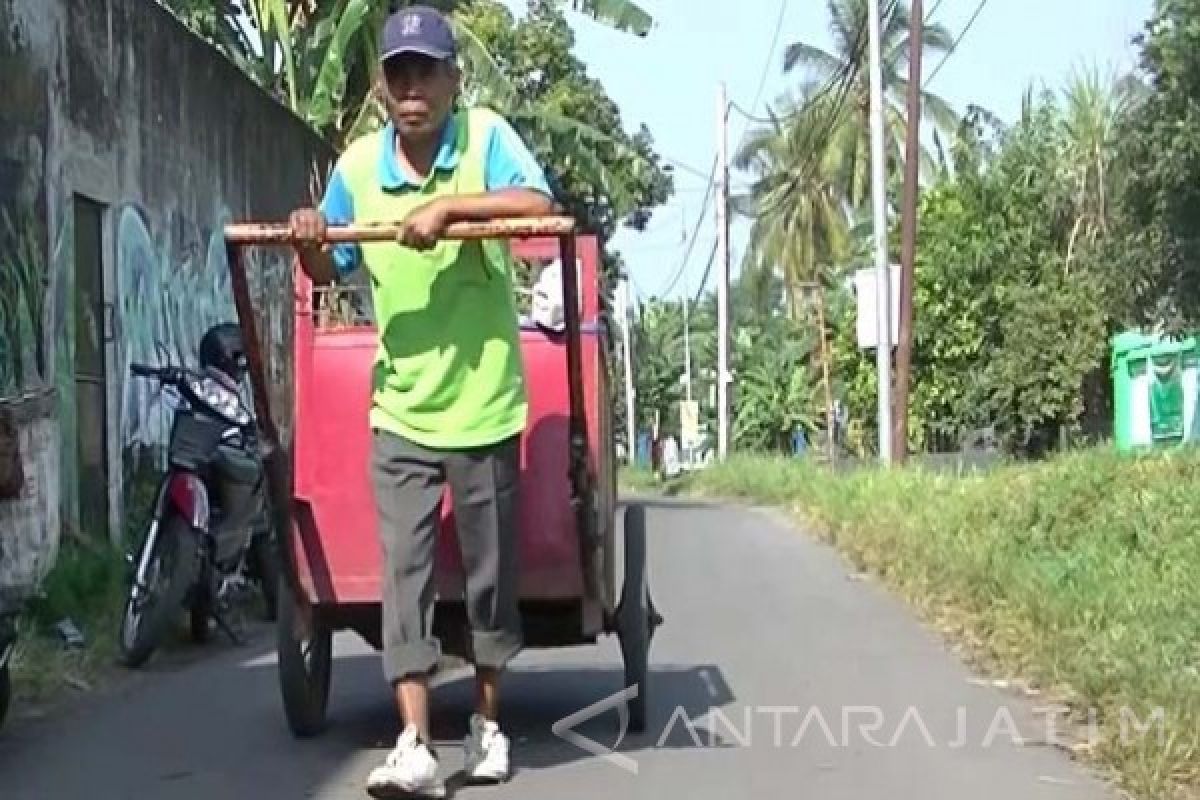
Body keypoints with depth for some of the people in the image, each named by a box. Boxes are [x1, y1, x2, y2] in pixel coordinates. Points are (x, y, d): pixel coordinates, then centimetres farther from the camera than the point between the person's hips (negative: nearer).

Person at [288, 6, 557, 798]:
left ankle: (489, 722, 29)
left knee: (490, 571, 11)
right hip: (400, 412, 2)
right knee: (404, 573, -6)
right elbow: (331, 271, 13)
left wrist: (447, 205, -33)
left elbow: (539, 203, -26)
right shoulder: (358, 163, 1)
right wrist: (309, 244, -9)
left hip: (484, 406, -2)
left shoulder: (485, 133, -8)